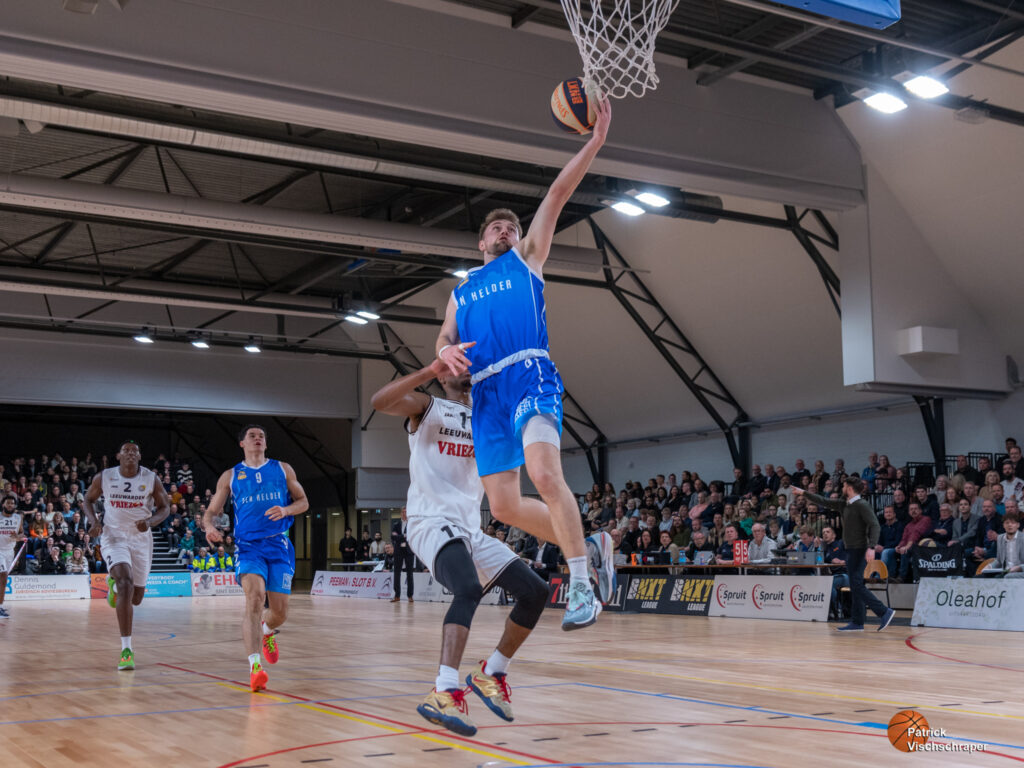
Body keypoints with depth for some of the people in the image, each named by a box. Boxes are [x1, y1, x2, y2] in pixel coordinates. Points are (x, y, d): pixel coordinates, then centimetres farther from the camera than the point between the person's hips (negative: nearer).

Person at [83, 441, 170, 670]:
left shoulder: (151, 479, -5)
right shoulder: (104, 477, -5)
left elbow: (164, 508, 3)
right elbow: (88, 500, 10)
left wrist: (150, 521, -17)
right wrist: (94, 521, -9)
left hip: (141, 539, 2)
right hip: (114, 537, -2)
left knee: (136, 597, 12)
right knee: (126, 583, -25)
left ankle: (114, 582, 51)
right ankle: (126, 649, -22)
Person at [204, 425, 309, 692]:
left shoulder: (283, 469, 12)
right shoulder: (230, 476, 11)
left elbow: (303, 501, 14)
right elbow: (211, 511, 12)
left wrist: (286, 510, -9)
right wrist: (209, 526, -12)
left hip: (279, 545, 2)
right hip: (248, 545, -1)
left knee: (280, 612, 1)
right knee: (254, 597, -26)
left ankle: (267, 630, 40)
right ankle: (255, 666, -31)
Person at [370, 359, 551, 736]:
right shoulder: (426, 406, 3)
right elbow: (379, 401, -17)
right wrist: (430, 370, -24)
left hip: (471, 528, 7)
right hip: (432, 522, -7)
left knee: (535, 592, 2)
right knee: (469, 588, -34)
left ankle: (491, 673, 17)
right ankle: (444, 693, -43)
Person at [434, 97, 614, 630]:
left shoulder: (527, 259, 18)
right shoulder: (462, 291, 29)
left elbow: (557, 196, 9)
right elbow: (443, 341, 21)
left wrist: (595, 141, 3)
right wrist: (447, 353, -4)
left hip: (530, 376, -5)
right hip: (486, 392, 5)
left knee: (544, 474, -28)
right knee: (504, 507, 0)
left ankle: (581, 586, -24)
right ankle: (590, 548, 18)